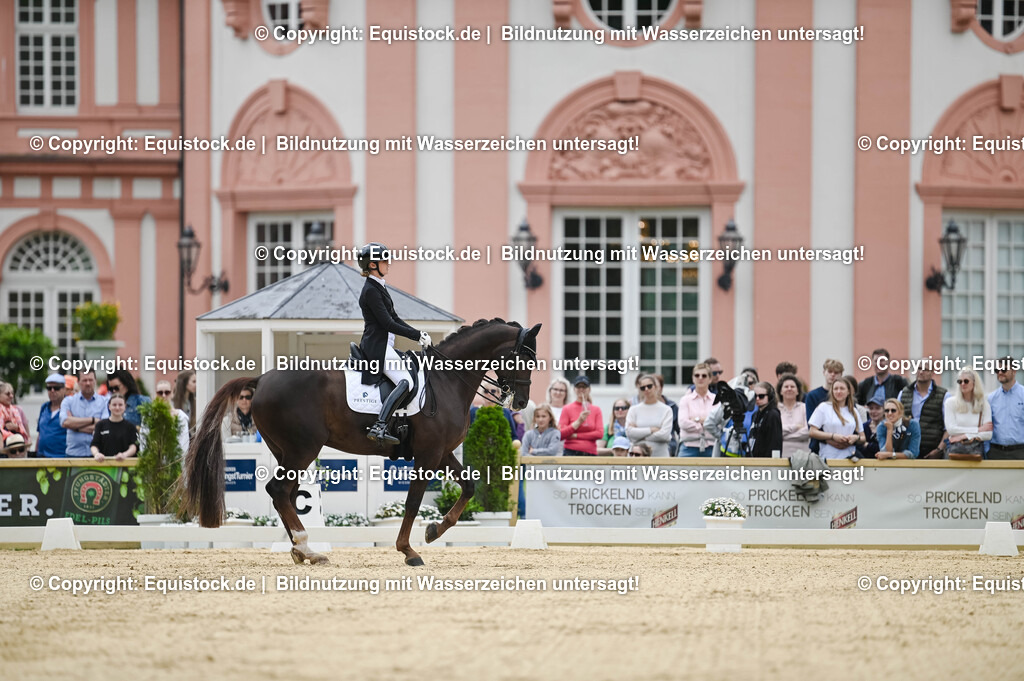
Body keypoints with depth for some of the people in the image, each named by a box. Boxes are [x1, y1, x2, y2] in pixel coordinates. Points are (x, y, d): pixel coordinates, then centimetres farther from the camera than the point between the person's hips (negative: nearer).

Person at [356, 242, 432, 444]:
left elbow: (394, 318, 22)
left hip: (383, 345, 11)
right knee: (405, 381, -24)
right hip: (377, 346, -11)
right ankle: (379, 427, -34)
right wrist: (417, 336, -13)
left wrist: (418, 335, 11)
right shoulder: (371, 291, -14)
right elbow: (388, 324, -18)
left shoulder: (379, 287, 17)